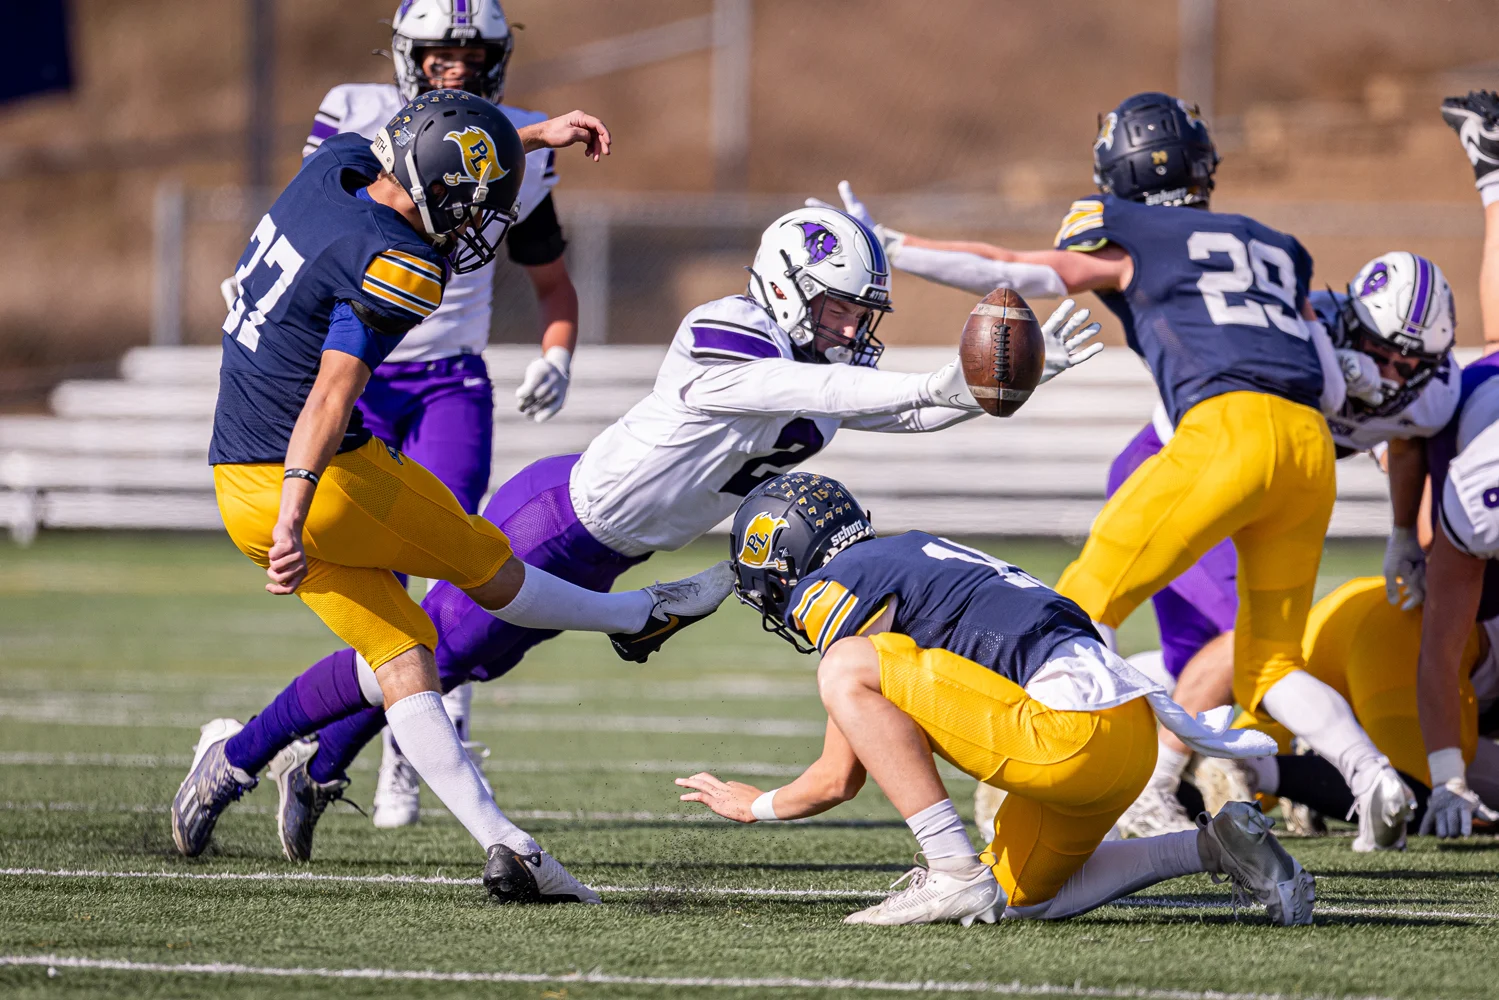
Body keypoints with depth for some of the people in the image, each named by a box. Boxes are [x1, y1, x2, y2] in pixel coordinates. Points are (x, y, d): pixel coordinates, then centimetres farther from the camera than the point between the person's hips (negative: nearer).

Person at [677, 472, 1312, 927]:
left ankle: (956, 873, -13)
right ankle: (1216, 848, 14)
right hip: (1132, 737, 9)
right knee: (1023, 894, 26)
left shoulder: (838, 587, 0)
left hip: (1071, 727, -9)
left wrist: (754, 805, 21)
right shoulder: (912, 553, 26)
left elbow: (841, 779, 4)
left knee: (846, 673, -9)